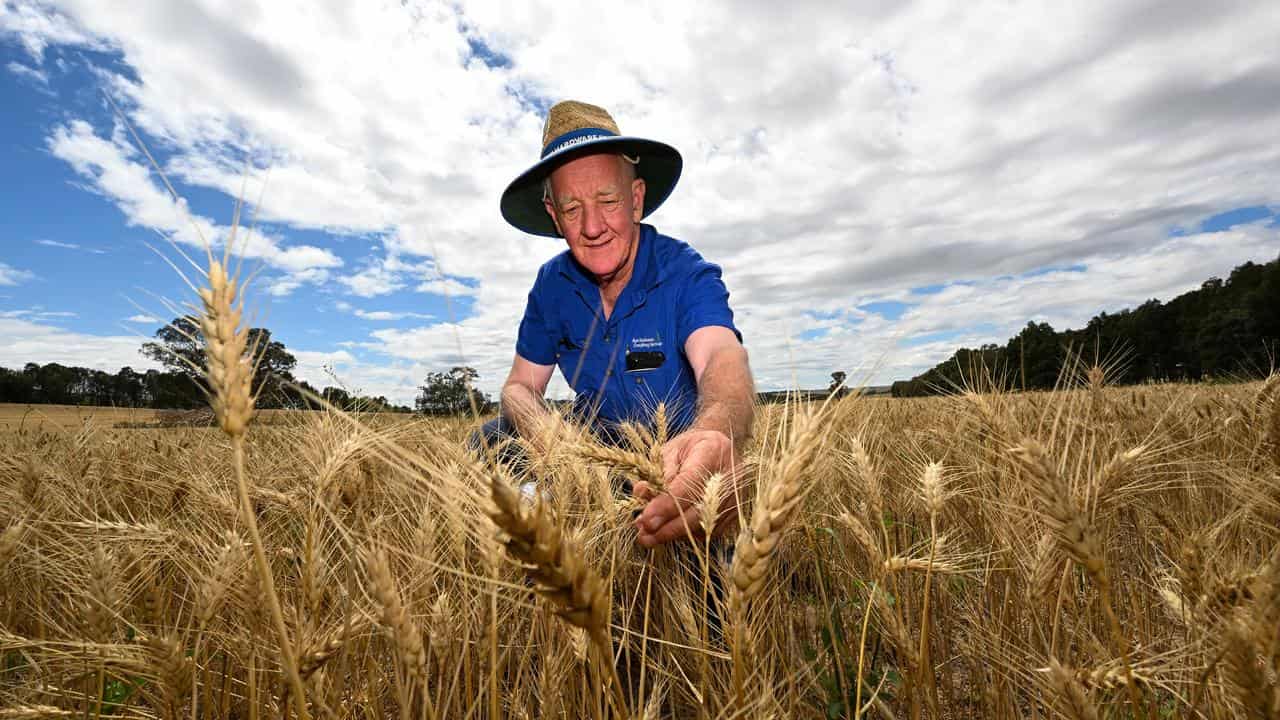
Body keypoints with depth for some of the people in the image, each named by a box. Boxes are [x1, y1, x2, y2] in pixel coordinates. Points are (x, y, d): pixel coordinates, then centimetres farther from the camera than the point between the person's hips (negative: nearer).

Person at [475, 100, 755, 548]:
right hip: (596, 440, 4)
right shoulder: (552, 284, -5)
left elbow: (722, 358, -40)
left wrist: (717, 433, -65)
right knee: (491, 440, -15)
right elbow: (519, 387, -4)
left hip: (680, 448, -3)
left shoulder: (687, 274, -20)